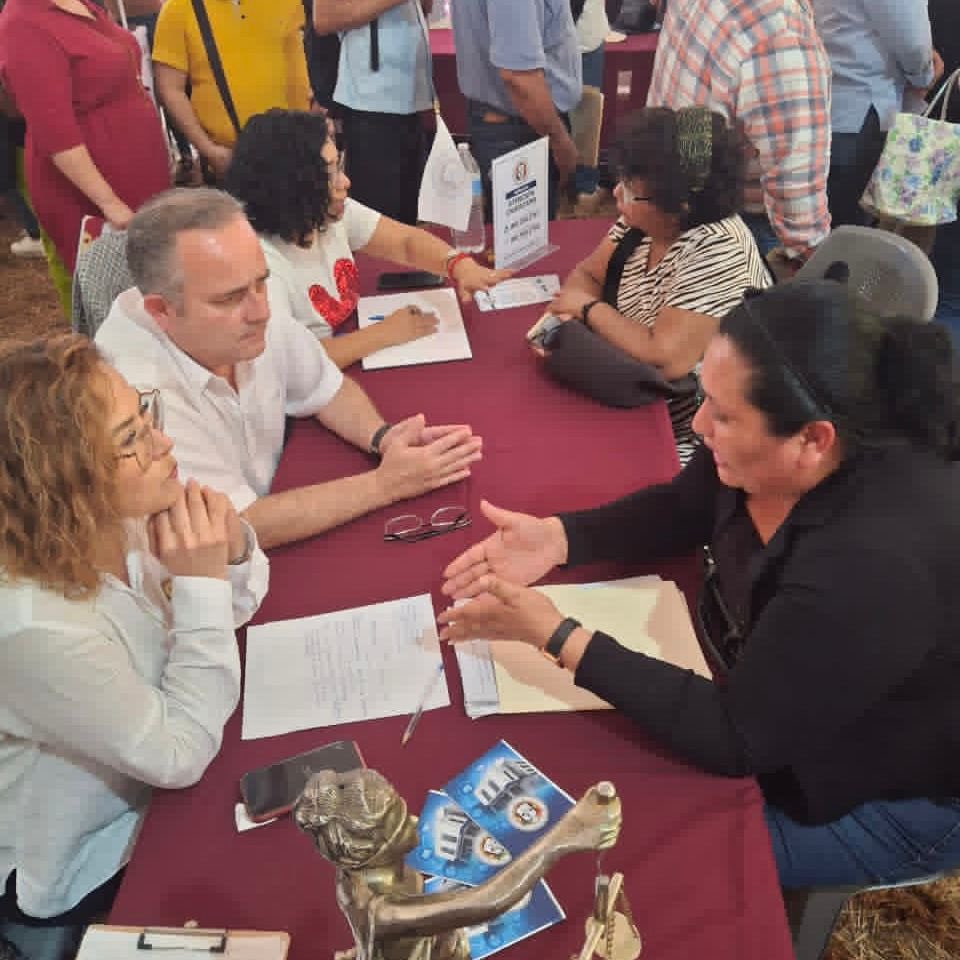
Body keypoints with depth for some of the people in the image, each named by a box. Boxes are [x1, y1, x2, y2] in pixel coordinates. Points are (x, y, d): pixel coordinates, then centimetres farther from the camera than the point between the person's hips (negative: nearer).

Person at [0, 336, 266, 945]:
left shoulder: (116, 519, -17)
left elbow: (236, 610, -2)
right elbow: (182, 754, -27)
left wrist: (232, 550, -25)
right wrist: (202, 581, -34)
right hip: (83, 880, -6)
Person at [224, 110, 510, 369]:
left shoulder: (334, 213, -3)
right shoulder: (259, 260, -27)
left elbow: (406, 241, 3)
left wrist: (460, 265, -18)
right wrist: (384, 333, -26)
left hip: (357, 364, 8)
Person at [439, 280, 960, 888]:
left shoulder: (875, 562, -41)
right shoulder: (775, 452, -18)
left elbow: (734, 740, -32)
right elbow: (679, 512, 2)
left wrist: (556, 635, -32)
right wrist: (557, 537, -14)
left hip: (888, 800, -6)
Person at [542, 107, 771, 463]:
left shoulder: (714, 250, -28)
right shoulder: (643, 217, -4)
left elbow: (665, 359, -34)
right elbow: (588, 274, 6)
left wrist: (589, 308, -20)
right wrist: (563, 316, -16)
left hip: (691, 434, -7)